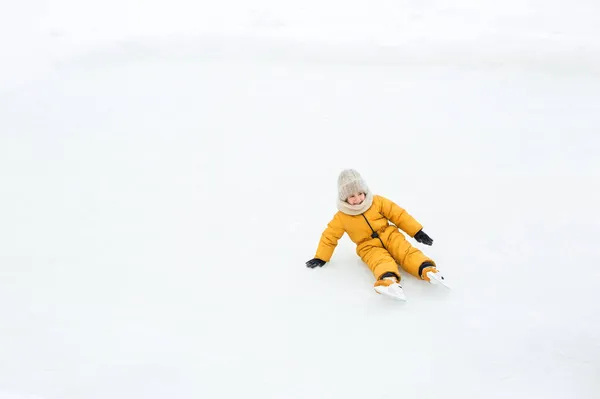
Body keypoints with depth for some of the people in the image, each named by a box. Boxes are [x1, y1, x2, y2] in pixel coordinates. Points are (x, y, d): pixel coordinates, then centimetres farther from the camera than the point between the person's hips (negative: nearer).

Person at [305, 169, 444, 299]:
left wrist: (417, 232, -1)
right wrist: (321, 258, 4)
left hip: (390, 236, 3)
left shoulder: (378, 201, -2)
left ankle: (427, 269, -52)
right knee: (381, 261, -35)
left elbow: (399, 215, 1)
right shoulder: (341, 217, -4)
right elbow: (329, 236, 6)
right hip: (369, 247, -3)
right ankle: (389, 280, -67)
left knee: (407, 252, -26)